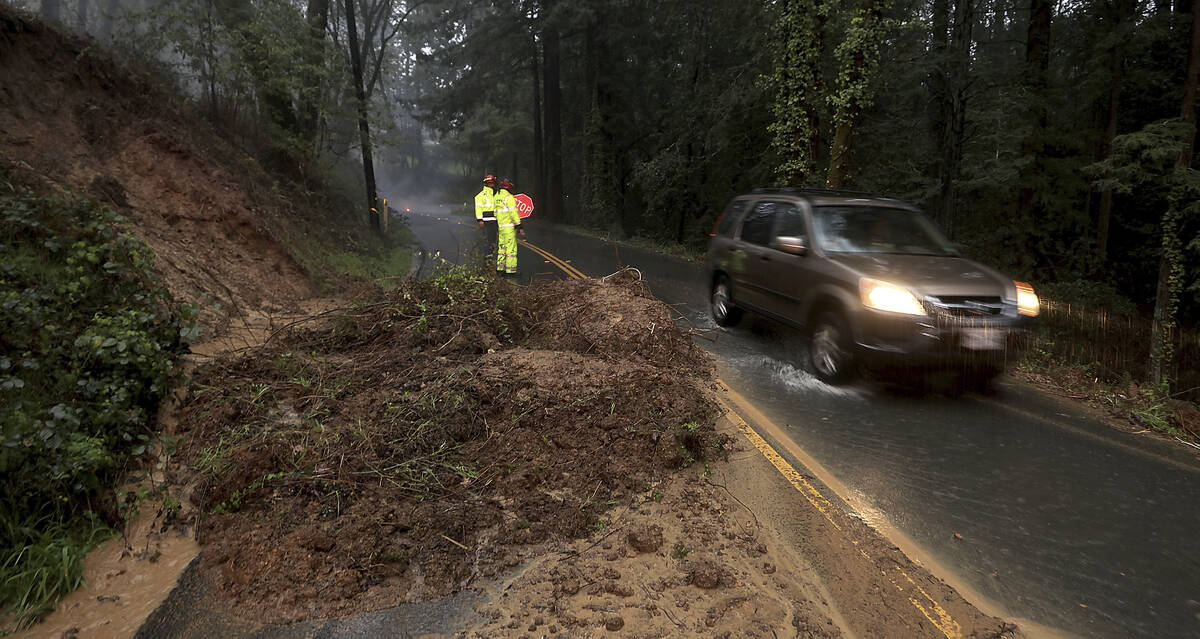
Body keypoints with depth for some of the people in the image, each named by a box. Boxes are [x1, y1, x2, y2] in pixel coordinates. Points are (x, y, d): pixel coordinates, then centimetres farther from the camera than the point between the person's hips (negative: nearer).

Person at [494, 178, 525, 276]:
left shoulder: (497, 196, 11)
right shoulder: (509, 197, -15)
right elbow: (514, 213, -20)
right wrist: (520, 227, -18)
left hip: (501, 226, 8)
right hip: (510, 227, -8)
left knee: (502, 247, 15)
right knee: (511, 248, -5)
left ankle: (500, 268, 18)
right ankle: (510, 270, -5)